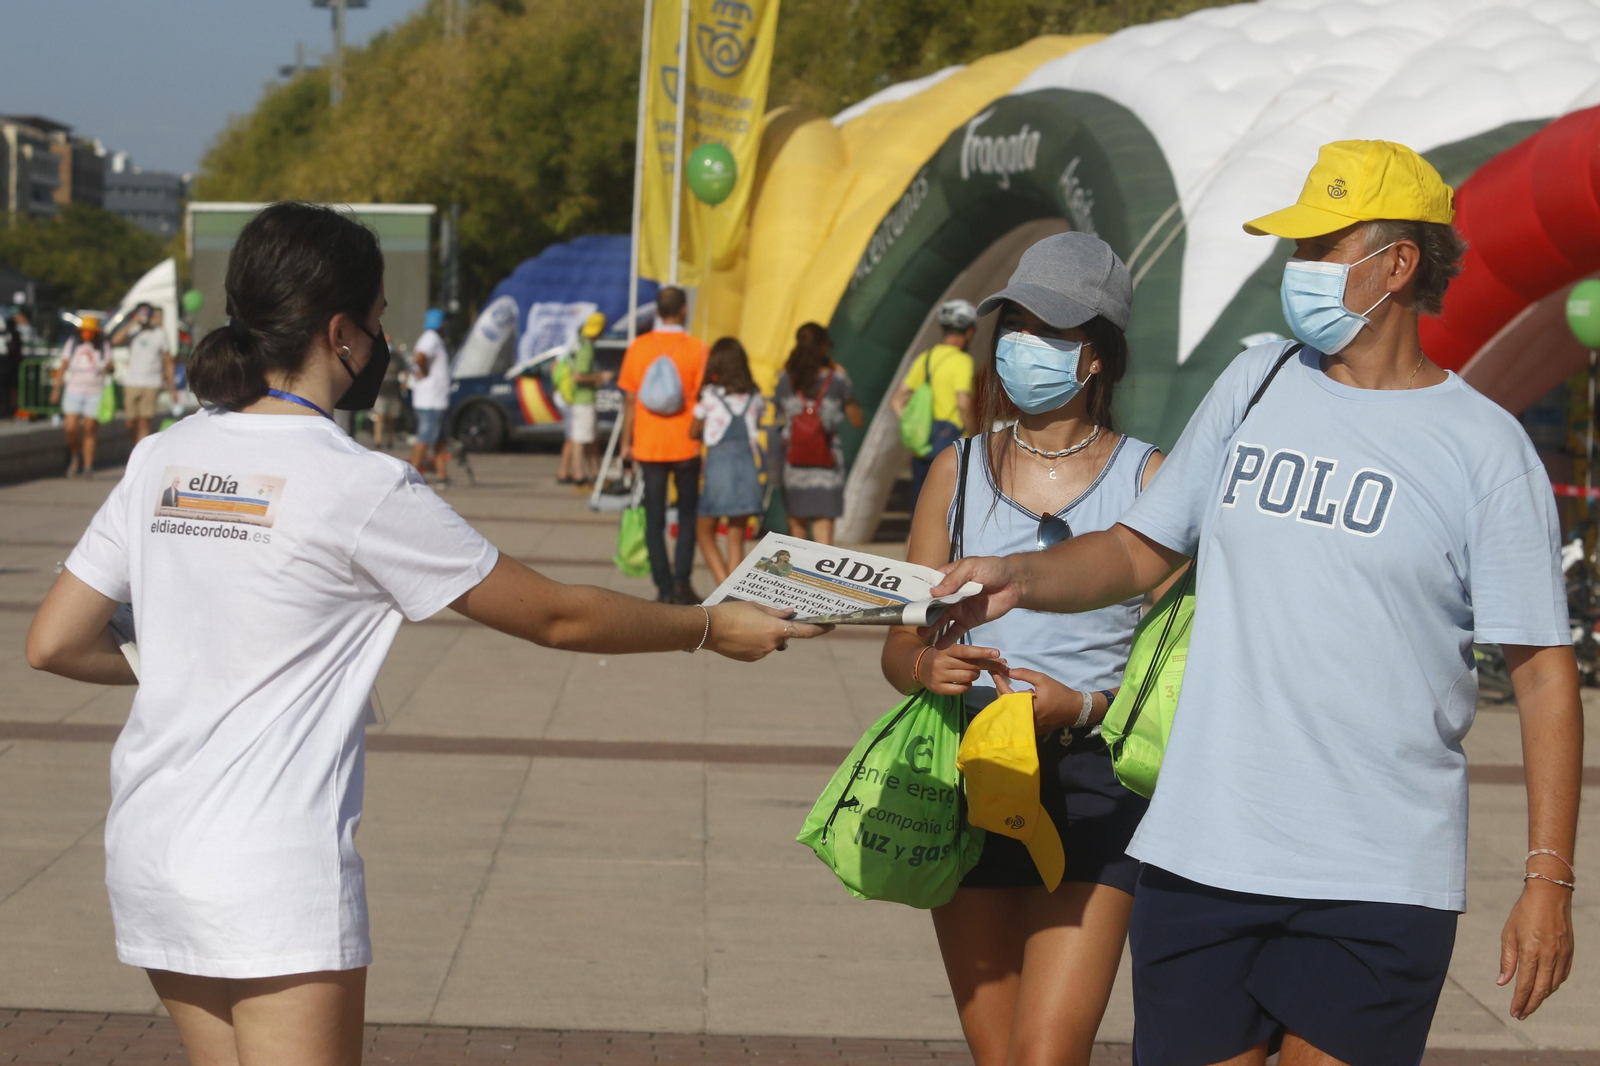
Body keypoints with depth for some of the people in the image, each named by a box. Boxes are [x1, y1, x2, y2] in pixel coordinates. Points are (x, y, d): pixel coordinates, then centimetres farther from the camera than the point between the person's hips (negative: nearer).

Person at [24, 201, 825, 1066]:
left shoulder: (162, 460, 6)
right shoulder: (362, 489, -11)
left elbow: (54, 645, 9)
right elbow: (554, 616, -4)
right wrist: (712, 629, 9)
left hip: (149, 856, 7)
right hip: (273, 877, -7)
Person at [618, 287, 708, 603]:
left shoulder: (638, 348, 0)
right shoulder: (696, 350, -6)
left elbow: (629, 400, 1)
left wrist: (626, 442, 9)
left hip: (649, 446, 1)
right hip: (685, 446, -1)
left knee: (654, 519, 6)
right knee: (688, 515, 11)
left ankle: (664, 588, 3)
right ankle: (681, 580, -3)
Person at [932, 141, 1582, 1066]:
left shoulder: (1484, 447, -2)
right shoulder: (1258, 384, 10)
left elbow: (1544, 672, -4)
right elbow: (1143, 550, 17)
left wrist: (1549, 881, -10)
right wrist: (1025, 578, -4)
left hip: (1377, 885, -4)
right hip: (1201, 853, 4)